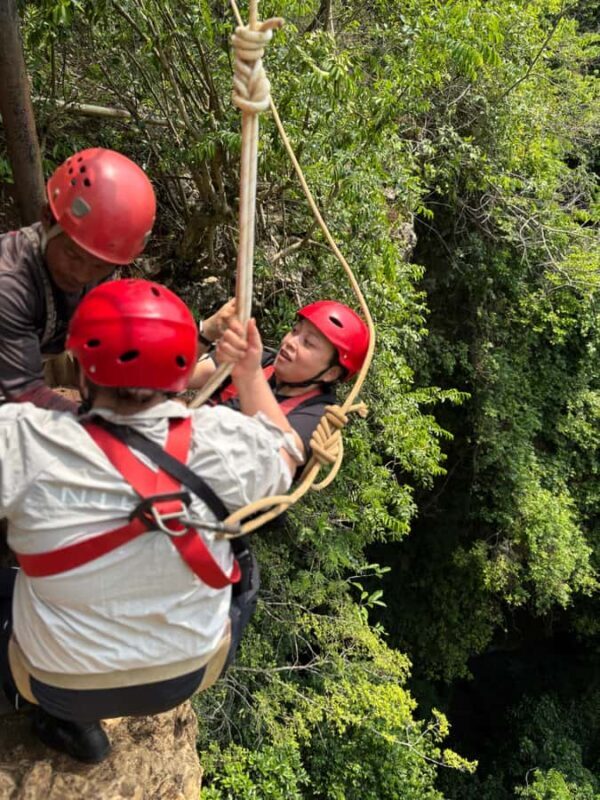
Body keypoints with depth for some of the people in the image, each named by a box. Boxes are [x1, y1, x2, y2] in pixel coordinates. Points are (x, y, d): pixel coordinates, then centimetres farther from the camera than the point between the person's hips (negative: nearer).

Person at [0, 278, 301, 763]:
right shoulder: (226, 442, -21)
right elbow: (286, 454, 1)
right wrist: (251, 375, 11)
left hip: (60, 684, -2)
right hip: (190, 677, 2)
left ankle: (70, 723, 28)